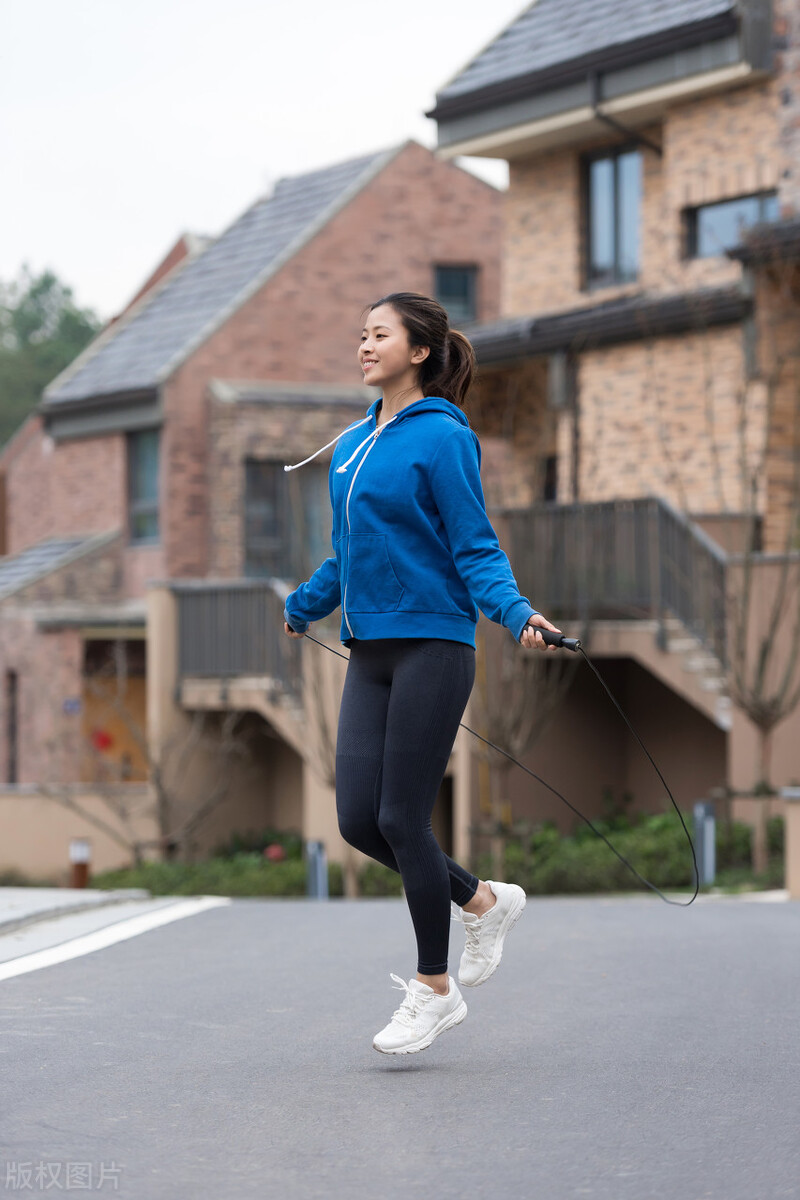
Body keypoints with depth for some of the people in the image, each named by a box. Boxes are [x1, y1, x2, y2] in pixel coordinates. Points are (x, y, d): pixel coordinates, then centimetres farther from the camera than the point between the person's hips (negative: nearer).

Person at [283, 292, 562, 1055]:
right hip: (370, 654, 7)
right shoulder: (352, 445, 14)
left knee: (402, 818, -5)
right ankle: (483, 902, 25)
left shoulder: (441, 439, -8)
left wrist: (517, 613, -27)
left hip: (432, 646, -7)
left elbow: (476, 551, -10)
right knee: (359, 819, 1)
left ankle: (434, 991, 9)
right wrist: (301, 607, 41)